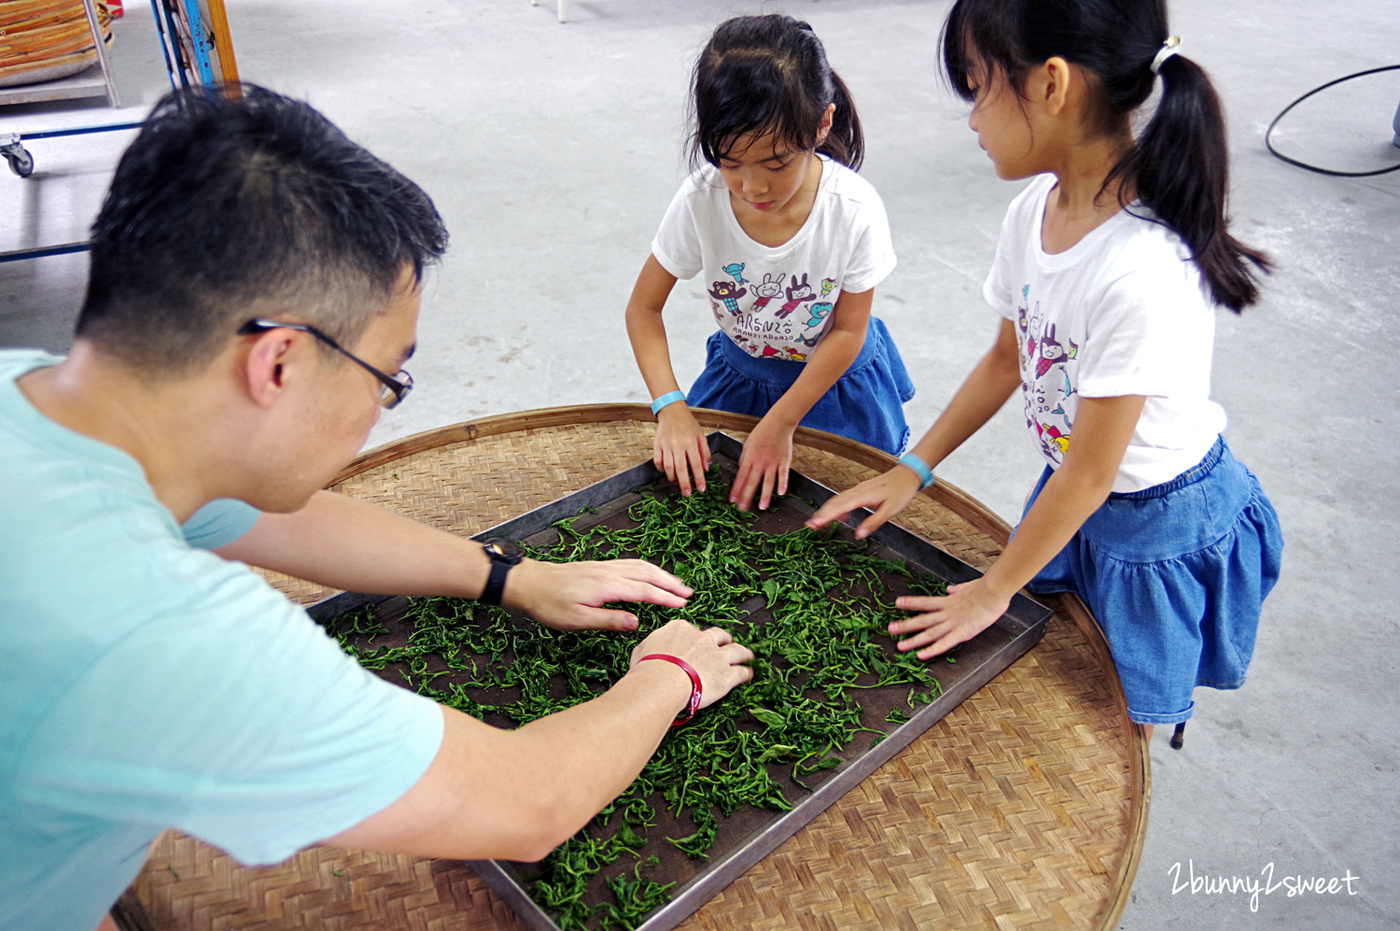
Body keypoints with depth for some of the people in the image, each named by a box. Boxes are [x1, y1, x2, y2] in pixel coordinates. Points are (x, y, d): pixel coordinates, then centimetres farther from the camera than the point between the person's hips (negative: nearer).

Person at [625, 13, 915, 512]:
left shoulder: (854, 210, -28)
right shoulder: (700, 202, -24)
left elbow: (847, 331, -16)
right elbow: (643, 308, -13)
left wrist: (780, 422, -19)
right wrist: (671, 407, -26)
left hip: (836, 376, -1)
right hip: (739, 374, 2)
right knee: (699, 481, 5)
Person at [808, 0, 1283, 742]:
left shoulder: (1143, 272, -36)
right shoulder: (1036, 209, -11)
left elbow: (1090, 472, -26)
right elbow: (1007, 357, 5)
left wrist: (993, 591, -12)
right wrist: (912, 470, 3)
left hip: (1160, 522, -6)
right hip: (1075, 490, 7)